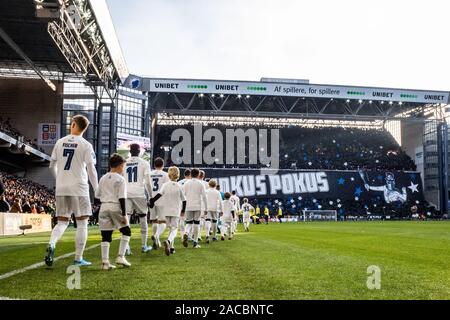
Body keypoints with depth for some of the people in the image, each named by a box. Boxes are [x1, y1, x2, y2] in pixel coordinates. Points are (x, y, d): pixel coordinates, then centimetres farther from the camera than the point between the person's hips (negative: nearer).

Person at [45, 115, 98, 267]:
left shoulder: (60, 142, 6)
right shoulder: (86, 145, -5)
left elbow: (52, 165, 13)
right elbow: (91, 169, -8)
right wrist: (96, 189, 2)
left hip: (61, 188, 4)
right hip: (79, 188, -4)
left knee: (62, 222, 14)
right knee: (82, 223, 6)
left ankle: (51, 244, -13)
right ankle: (78, 259, 6)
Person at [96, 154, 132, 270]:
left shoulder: (103, 178, 13)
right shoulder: (120, 179, -4)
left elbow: (97, 195, 17)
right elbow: (122, 198, -9)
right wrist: (124, 215, -9)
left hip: (104, 207, 5)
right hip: (116, 207, -5)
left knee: (106, 236, 5)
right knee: (126, 231, 11)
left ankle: (105, 262, 4)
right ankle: (120, 257, 4)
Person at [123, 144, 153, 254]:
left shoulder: (124, 163, 10)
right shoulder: (144, 163, 2)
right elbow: (147, 182, -2)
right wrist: (151, 196, 5)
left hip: (126, 194, 2)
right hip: (139, 194, -2)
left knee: (126, 220, -1)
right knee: (143, 219, 12)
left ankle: (126, 247, -11)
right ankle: (144, 246, 18)